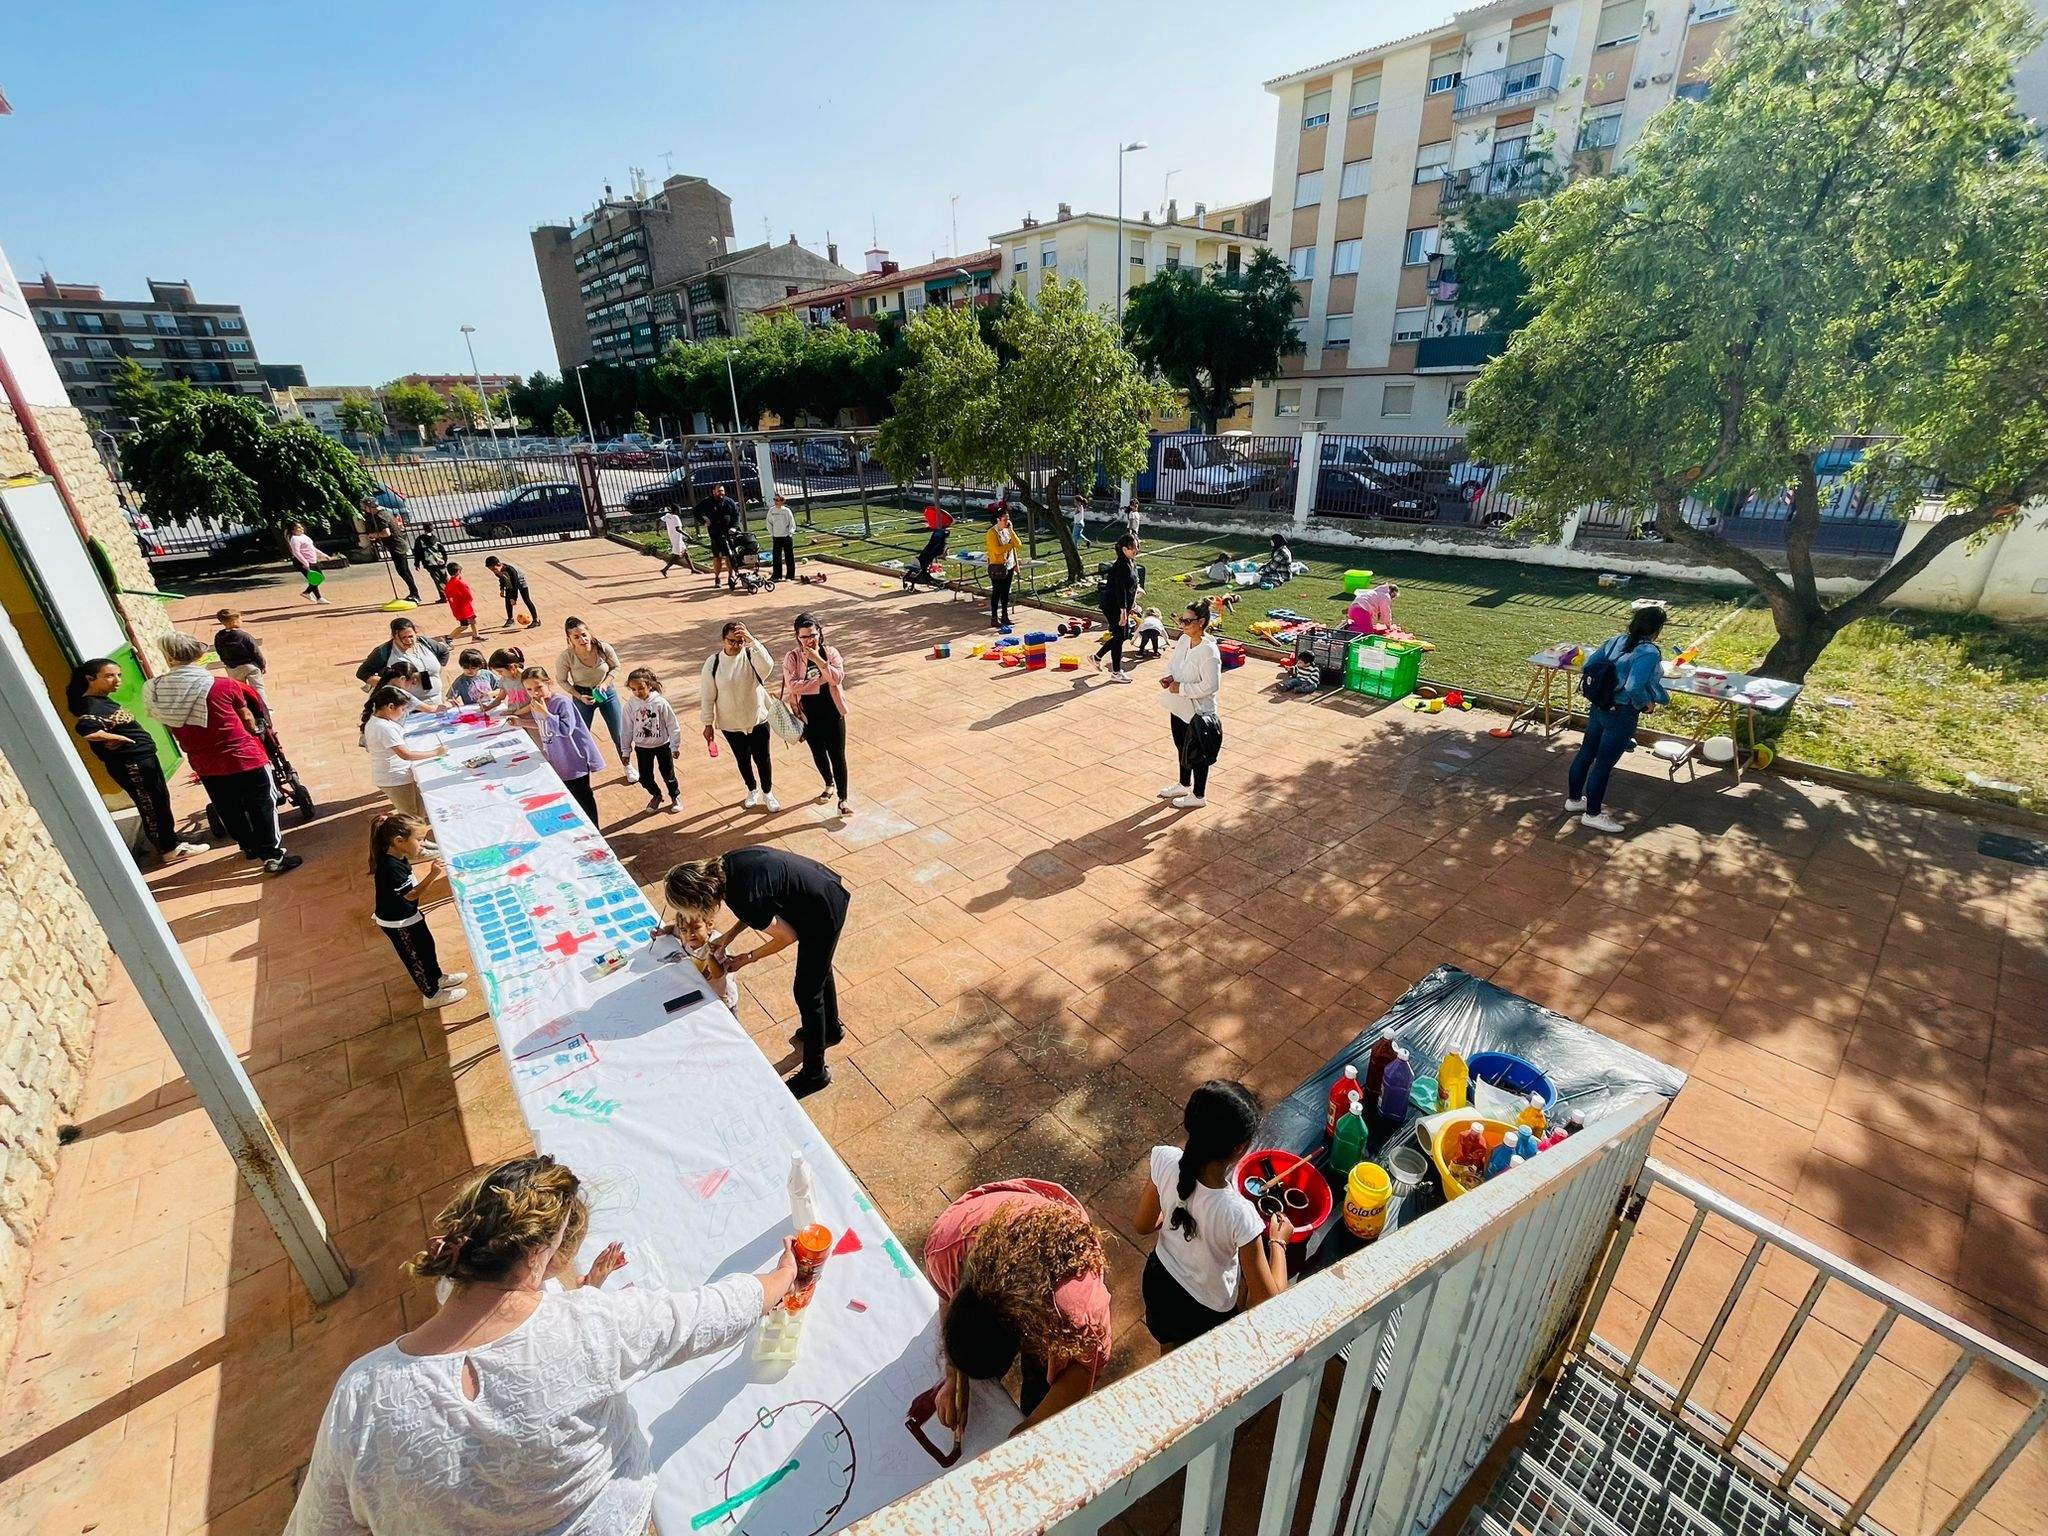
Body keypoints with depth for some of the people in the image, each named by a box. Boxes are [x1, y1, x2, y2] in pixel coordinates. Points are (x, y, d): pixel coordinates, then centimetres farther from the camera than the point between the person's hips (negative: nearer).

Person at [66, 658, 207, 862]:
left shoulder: (102, 700, 9)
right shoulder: (92, 706, -21)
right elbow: (85, 728, -39)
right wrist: (118, 739, -24)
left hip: (140, 760, 9)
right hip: (132, 765, -9)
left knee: (160, 802, 20)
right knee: (152, 807, 3)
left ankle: (172, 840, 32)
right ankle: (170, 849, 15)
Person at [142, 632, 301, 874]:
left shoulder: (154, 691, -7)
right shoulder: (223, 686, -17)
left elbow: (173, 730, 7)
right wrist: (255, 733, 21)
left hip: (204, 765, 4)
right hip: (243, 758, -4)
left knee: (228, 809, 21)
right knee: (262, 806, 7)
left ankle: (249, 847, 39)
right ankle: (273, 856, 7)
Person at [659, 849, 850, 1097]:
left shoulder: (742, 900, -31)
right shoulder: (724, 865, -9)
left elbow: (788, 936, -17)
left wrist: (746, 958, -4)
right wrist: (728, 936, 3)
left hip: (823, 917, -8)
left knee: (807, 991, 9)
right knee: (818, 969, 30)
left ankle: (815, 1072, 28)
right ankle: (831, 1029, 55)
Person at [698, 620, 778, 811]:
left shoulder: (751, 656, -14)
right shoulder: (713, 663, -12)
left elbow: (768, 666, -38)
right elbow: (707, 696, -5)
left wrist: (752, 641, -43)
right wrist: (708, 723, -2)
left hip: (758, 719, -1)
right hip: (730, 723, 1)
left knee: (762, 758, 10)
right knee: (743, 759, 19)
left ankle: (767, 793, 34)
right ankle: (752, 790, 44)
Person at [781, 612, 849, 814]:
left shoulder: (831, 652, -7)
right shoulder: (792, 658, -9)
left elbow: (837, 678, -21)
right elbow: (793, 685, -21)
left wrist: (818, 659, -29)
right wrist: (822, 679, -22)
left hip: (833, 713, -1)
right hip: (809, 716, 1)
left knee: (837, 754, 1)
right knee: (818, 753, 19)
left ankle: (843, 797, 11)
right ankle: (829, 784, 44)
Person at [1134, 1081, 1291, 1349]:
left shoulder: (1165, 1160, -29)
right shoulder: (1239, 1214, -41)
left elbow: (1142, 1225, -8)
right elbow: (1269, 1302, -26)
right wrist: (1279, 1240, -11)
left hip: (1159, 1279, 4)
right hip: (1205, 1314, -4)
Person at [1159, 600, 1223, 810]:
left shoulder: (1208, 651, -26)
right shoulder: (1183, 640, -1)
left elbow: (1211, 686, -27)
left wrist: (1181, 688, -23)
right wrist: (1169, 677, -5)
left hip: (1198, 711, -8)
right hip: (1179, 707, 8)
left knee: (1197, 754, 9)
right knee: (1182, 748, 24)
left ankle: (1198, 796, 27)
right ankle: (1184, 785, 46)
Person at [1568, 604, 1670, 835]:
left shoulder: (1618, 640, 0)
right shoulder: (1649, 652, -21)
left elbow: (1588, 665, 3)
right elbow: (1634, 687, -31)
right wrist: (1646, 704, -12)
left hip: (1598, 708, 7)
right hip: (1621, 715, -7)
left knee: (1586, 753, 20)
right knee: (1604, 763, 4)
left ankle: (1574, 799, 37)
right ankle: (1592, 814, 17)